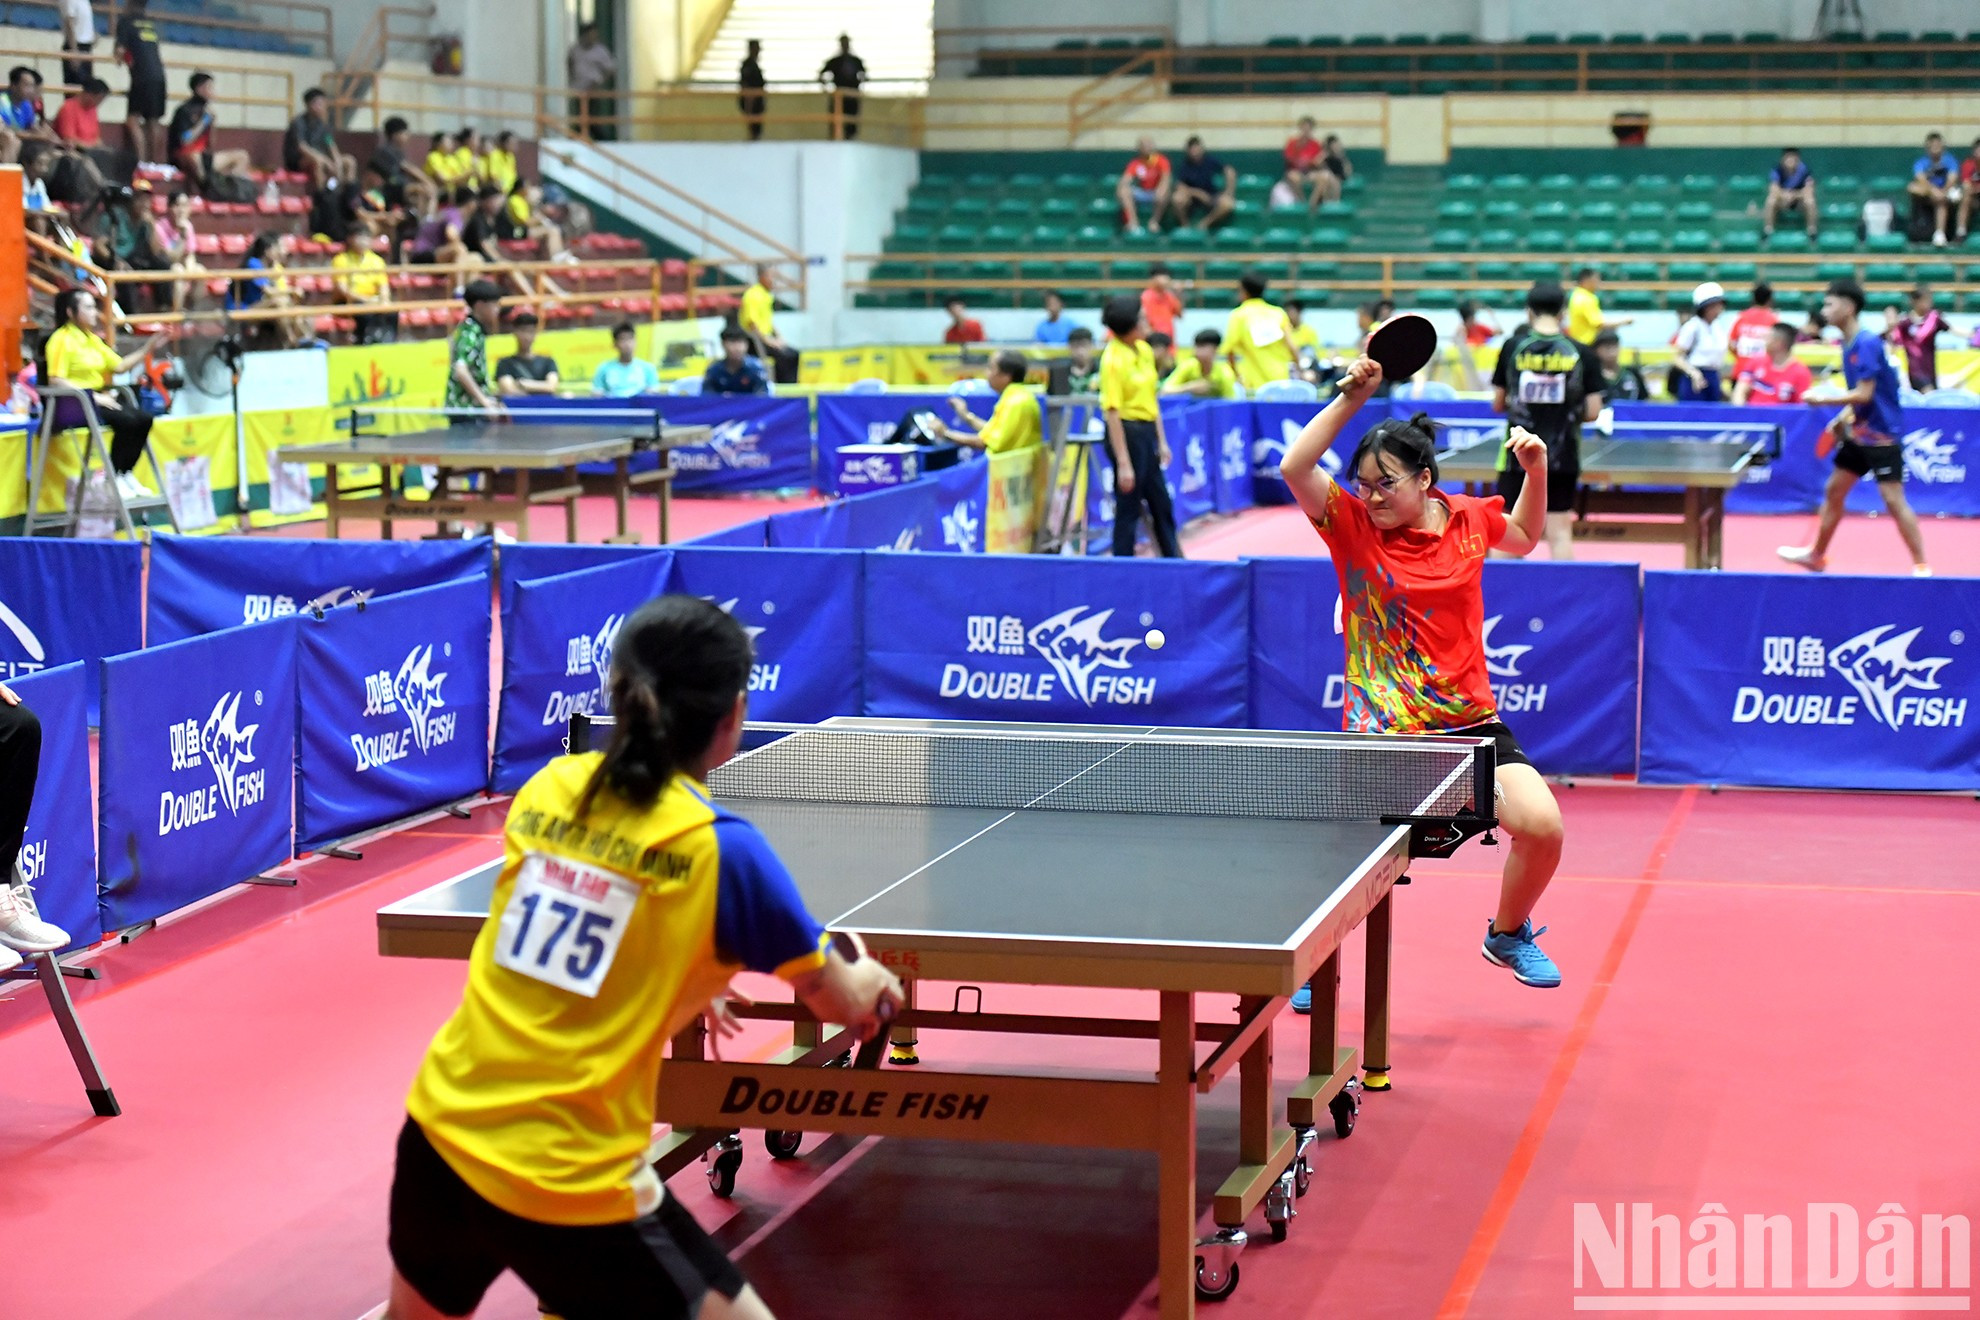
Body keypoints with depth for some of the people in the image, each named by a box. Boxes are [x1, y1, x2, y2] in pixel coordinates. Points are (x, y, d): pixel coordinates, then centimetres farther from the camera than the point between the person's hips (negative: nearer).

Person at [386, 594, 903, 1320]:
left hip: (441, 1134, 6)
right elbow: (843, 1004, 3)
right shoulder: (721, 848, -10)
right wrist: (873, 979, 26)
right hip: (572, 1187, -6)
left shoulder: (547, 789, 4)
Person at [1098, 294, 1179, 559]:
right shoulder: (1113, 360, -18)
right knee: (1128, 508, 0)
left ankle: (1174, 559, 29)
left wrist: (1161, 441, 15)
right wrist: (1123, 463, -21)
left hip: (1147, 431, 8)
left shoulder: (1145, 350, 7)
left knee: (1162, 506, 17)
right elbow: (1112, 412, -19)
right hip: (1127, 433, -8)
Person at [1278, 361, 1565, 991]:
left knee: (1542, 827, -11)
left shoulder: (1469, 518, 2)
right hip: (1380, 731, -3)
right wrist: (1351, 397, -24)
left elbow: (1523, 536, 25)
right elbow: (1295, 466, -23)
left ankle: (1509, 935, 20)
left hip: (1470, 720, 3)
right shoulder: (1352, 524, -7)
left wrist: (1536, 471, 9)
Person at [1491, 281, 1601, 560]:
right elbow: (1592, 412, -3)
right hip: (1562, 457, 0)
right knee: (1560, 533, 4)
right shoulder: (1582, 354, -5)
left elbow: (1497, 404, 4)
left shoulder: (1513, 348, -3)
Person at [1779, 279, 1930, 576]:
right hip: (1858, 434, 10)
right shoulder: (1849, 344, 9)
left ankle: (1921, 565, -4)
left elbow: (1865, 394, -23)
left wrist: (1824, 399, -16)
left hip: (1881, 436, -10)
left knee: (1894, 500, -9)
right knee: (1833, 492, 16)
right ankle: (1817, 556, 29)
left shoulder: (1867, 344, -20)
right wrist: (1843, 418, 9)